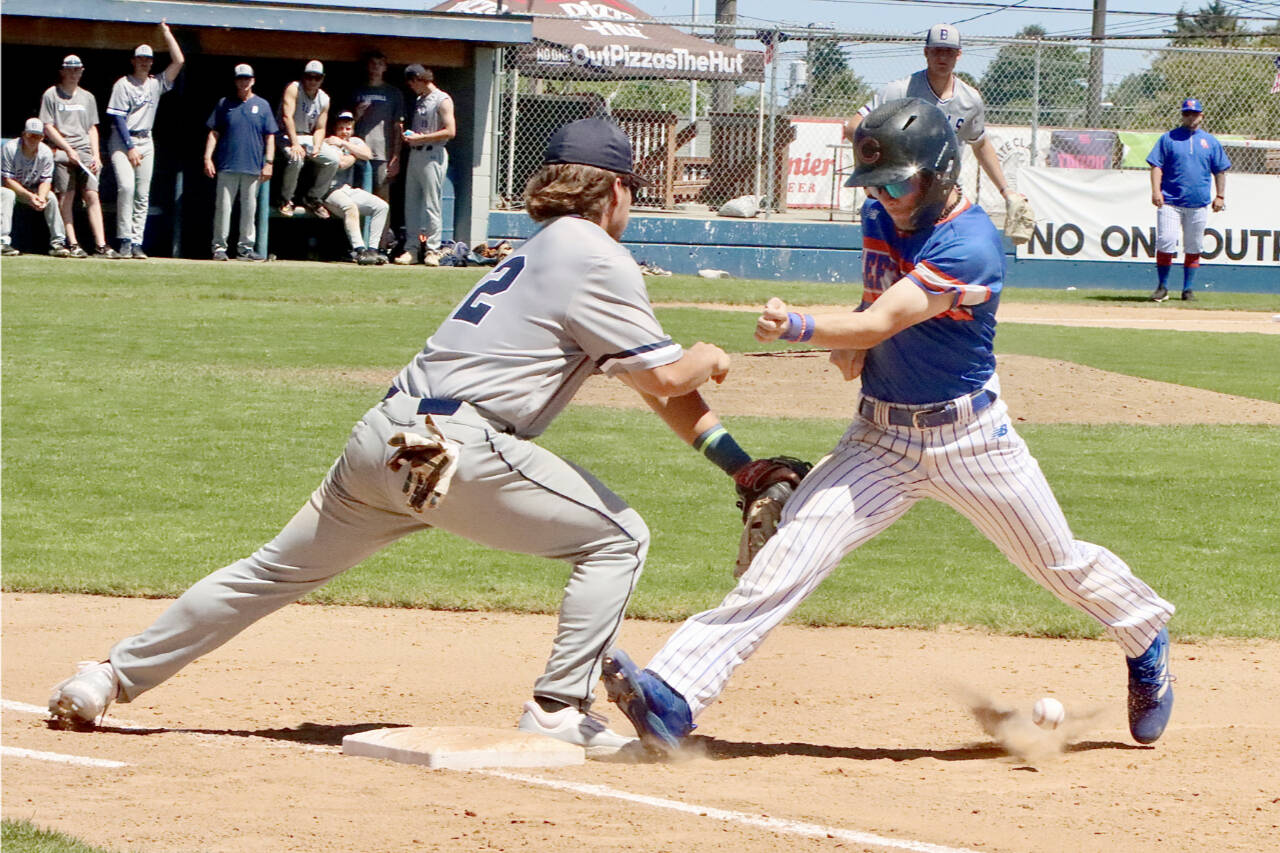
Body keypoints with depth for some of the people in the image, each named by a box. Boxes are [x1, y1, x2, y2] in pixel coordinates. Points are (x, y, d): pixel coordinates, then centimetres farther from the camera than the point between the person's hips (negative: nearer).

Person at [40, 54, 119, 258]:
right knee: (66, 196, -9)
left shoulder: (88, 97, 20)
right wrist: (68, 149, -10)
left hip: (85, 152, 4)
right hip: (62, 151, -4)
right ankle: (72, 244, -8)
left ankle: (101, 245, -13)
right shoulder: (51, 95, 5)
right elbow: (48, 127, -1)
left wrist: (96, 156, 6)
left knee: (92, 195, -6)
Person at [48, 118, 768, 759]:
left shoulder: (541, 251, 26)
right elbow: (665, 378, -7)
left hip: (383, 439, 9)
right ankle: (558, 712, -4)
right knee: (618, 537, 3)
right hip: (455, 448, -8)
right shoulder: (597, 259, -2)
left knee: (277, 572, 18)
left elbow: (649, 382, 26)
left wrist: (737, 462, 24)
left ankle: (112, 677, 20)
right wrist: (709, 359, 16)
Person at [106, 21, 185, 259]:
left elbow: (178, 61, 5)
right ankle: (125, 240, -19)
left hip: (146, 141, 5)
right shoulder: (123, 84, -2)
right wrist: (130, 148, -15)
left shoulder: (156, 84, 11)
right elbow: (118, 117, -8)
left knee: (143, 194, 1)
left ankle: (136, 242, 2)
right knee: (126, 186, -21)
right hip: (122, 141, -5)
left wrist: (166, 33, 6)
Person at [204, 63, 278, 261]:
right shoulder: (225, 104, 9)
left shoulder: (262, 105, 11)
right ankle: (219, 246, -1)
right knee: (223, 207, -5)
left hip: (253, 168, 1)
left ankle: (246, 247, 10)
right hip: (227, 166, -1)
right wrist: (208, 158, -3)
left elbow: (270, 136, 9)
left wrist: (268, 162, 0)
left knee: (249, 208, 4)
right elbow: (214, 133, 7)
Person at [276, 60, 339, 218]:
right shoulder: (294, 89, -12)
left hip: (308, 138, 6)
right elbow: (287, 116, -22)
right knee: (296, 159, -35)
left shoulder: (324, 99, 6)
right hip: (287, 136, -6)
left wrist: (317, 147, -13)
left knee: (332, 160, -10)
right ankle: (285, 199, -16)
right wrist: (295, 144, -32)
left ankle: (313, 199, 4)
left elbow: (320, 128, 8)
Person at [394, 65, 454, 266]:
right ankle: (412, 248, 10)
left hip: (432, 155, -8)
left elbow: (450, 131, -14)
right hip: (415, 154, 8)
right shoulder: (419, 100, 19)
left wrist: (420, 138, -15)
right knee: (411, 204, 7)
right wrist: (409, 135, 5)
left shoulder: (442, 100, -6)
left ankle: (432, 250, -6)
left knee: (431, 204, -8)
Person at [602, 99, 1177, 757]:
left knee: (1061, 564, 13)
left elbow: (879, 324, -31)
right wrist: (847, 346, -5)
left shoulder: (969, 246, -22)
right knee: (788, 551, -14)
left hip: (971, 437, -5)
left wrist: (799, 327, -48)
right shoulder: (880, 219, 2)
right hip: (880, 437, 5)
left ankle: (1146, 643, 45)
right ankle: (673, 696, -26)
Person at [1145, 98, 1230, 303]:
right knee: (1165, 242, -11)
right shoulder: (1168, 139, 4)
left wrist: (1220, 196, 7)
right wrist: (1156, 190, -12)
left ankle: (1188, 289, 15)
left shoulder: (1210, 142, 12)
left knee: (1193, 247, 6)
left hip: (1198, 204, 2)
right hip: (1170, 201, -2)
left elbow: (1220, 170, 15)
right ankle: (1162, 287, -2)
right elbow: (1156, 165, 0)